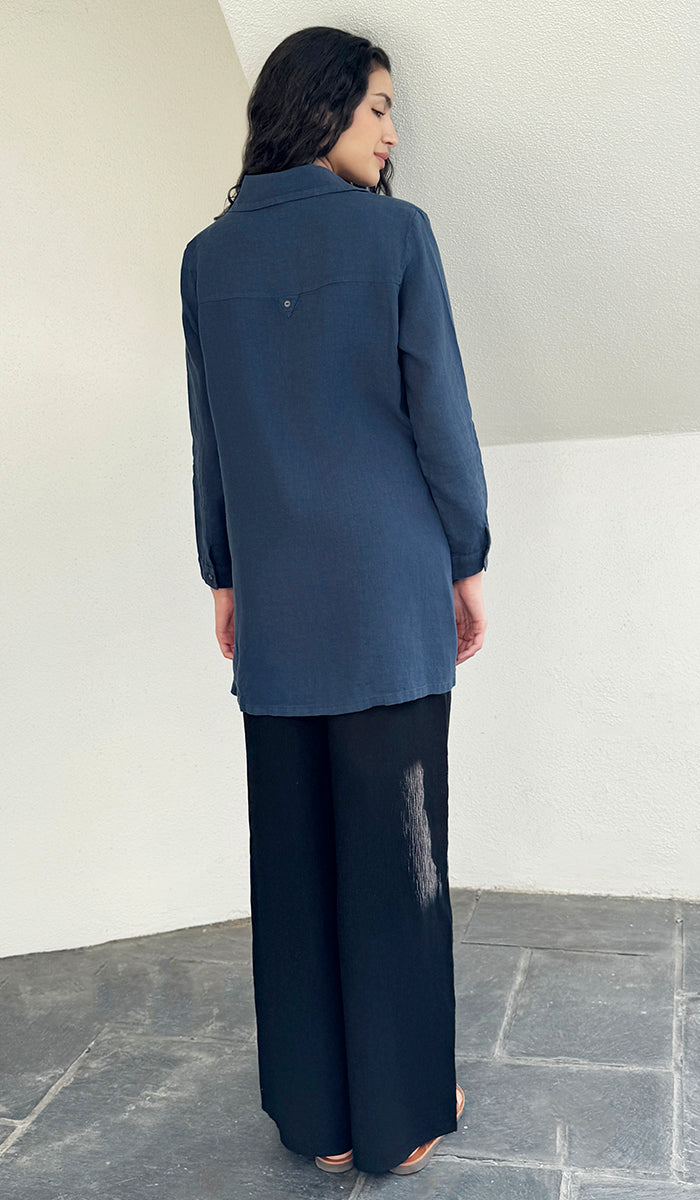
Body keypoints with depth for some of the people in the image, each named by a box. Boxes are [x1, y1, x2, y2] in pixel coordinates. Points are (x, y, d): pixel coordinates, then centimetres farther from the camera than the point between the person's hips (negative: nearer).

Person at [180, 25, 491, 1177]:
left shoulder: (209, 256, 8)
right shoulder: (394, 231, -4)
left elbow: (210, 439, 9)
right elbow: (439, 410, -5)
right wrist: (468, 559, 4)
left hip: (275, 601, 4)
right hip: (388, 589, -3)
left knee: (292, 852, 10)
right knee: (395, 849, 7)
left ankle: (317, 1115, 23)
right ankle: (402, 1113, 20)